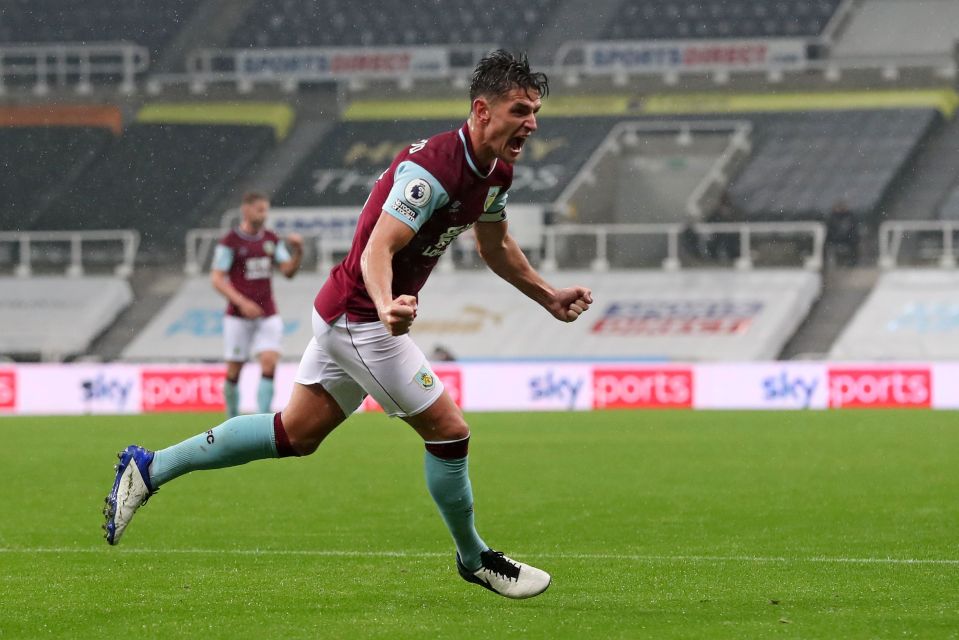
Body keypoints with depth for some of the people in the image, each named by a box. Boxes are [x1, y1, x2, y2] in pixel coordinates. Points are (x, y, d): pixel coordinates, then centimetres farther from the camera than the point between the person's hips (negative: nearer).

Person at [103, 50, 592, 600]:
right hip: (360, 317, -10)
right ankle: (475, 559, 17)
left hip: (348, 313, 10)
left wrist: (549, 297, 24)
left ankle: (150, 469, 19)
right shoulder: (433, 168, -27)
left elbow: (495, 246, 22)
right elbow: (377, 250, -34)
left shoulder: (496, 172, 3)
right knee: (448, 431, -3)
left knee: (296, 434, 14)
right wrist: (386, 306, -53)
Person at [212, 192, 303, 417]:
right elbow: (217, 279, -9)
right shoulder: (229, 242, -6)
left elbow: (288, 271, 8)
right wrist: (242, 303, -19)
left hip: (268, 315, 3)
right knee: (234, 370, 1)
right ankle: (233, 421, 19)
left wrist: (298, 251, -11)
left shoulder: (271, 240, 8)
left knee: (269, 362, -13)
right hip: (238, 316, -3)